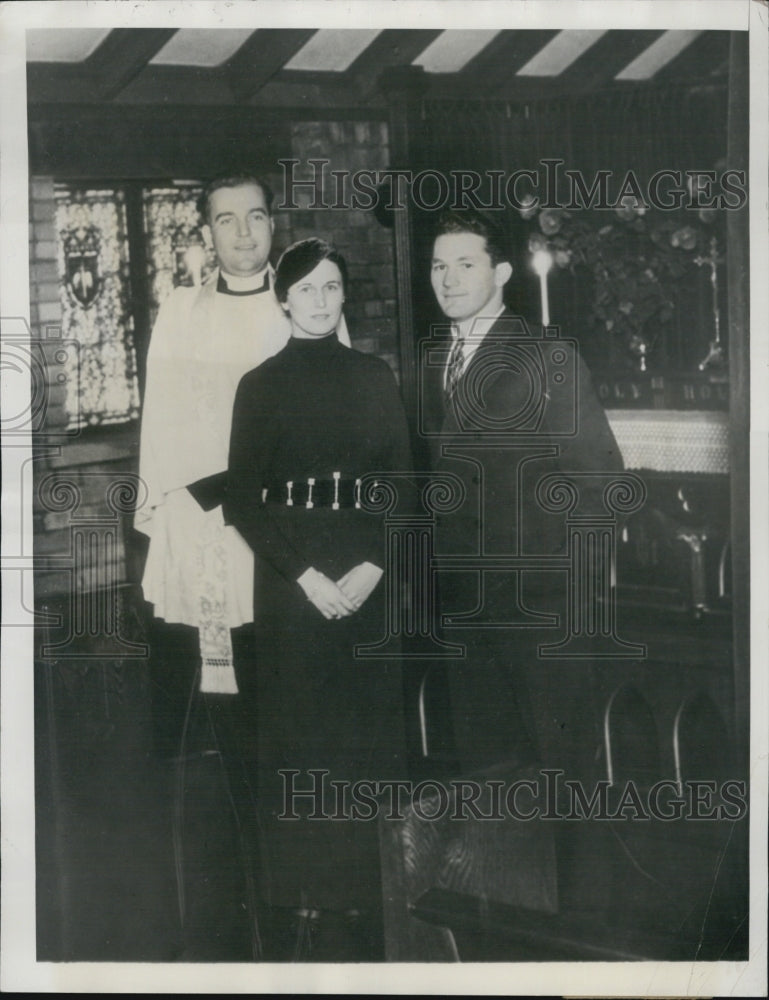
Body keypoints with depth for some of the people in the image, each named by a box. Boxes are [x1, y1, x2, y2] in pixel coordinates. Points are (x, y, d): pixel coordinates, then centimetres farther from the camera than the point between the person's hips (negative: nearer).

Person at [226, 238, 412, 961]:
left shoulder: (375, 378, 9)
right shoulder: (261, 385, 2)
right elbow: (243, 500, -2)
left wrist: (373, 567, -9)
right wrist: (306, 574, -13)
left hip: (367, 577, 2)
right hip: (291, 581, -2)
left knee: (366, 732, 3)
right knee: (298, 737, -1)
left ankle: (357, 898, 13)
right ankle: (300, 909, 7)